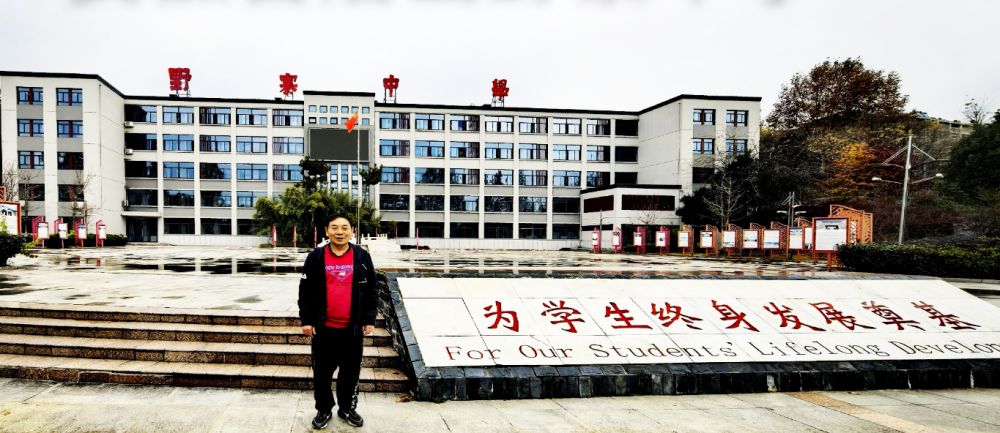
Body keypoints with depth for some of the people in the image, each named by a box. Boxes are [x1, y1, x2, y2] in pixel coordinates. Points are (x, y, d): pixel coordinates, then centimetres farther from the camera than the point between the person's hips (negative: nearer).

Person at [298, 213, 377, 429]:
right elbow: (305, 291, 1)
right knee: (322, 372, 10)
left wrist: (369, 320, 2)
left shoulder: (362, 257, 0)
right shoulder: (315, 257, -2)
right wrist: (306, 320, -3)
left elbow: (370, 291, 4)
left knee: (351, 371, 11)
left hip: (353, 328, 1)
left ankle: (347, 408, 29)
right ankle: (324, 409, 28)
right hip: (324, 327, 0)